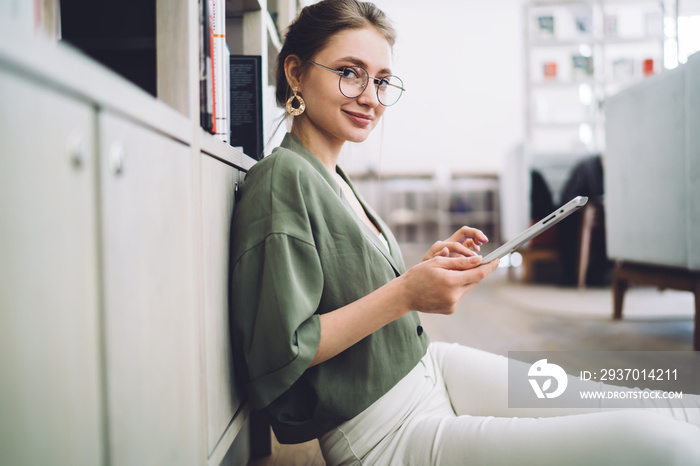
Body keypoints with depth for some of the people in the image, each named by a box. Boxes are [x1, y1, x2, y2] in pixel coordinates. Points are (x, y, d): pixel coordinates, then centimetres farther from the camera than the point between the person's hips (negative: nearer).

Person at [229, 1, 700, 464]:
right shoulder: (282, 180, -16)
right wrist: (404, 295, -23)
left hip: (427, 365, 9)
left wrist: (427, 269, 3)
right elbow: (277, 353, -21)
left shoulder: (333, 177, 12)